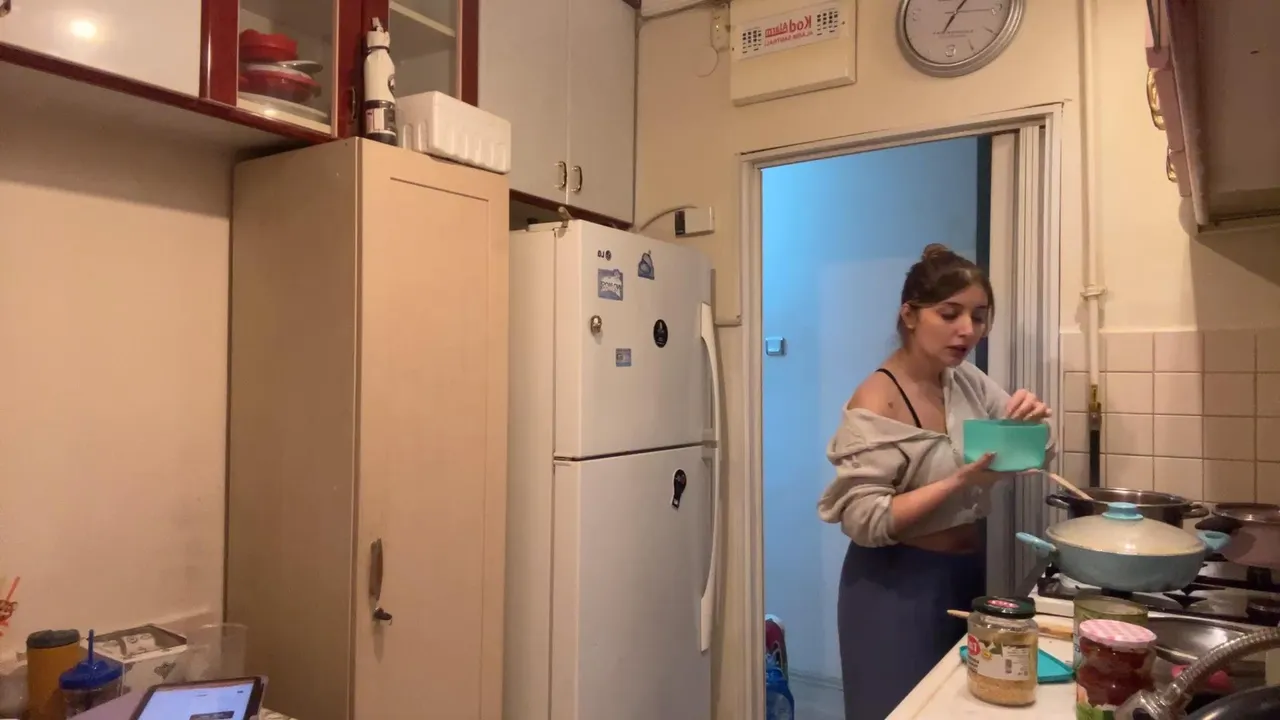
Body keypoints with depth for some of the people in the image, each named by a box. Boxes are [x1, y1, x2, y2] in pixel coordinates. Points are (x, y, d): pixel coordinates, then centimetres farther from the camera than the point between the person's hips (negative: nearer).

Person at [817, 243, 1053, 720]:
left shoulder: (968, 381, 1)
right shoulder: (877, 404, -21)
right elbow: (864, 521, -25)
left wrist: (1029, 420, -14)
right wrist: (960, 480, -32)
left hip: (965, 571, 7)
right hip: (898, 585, -7)